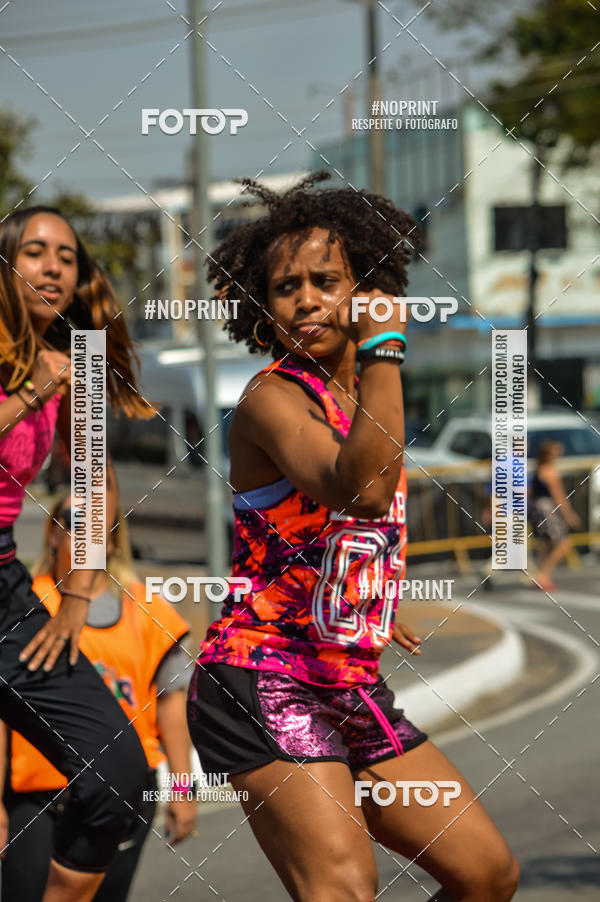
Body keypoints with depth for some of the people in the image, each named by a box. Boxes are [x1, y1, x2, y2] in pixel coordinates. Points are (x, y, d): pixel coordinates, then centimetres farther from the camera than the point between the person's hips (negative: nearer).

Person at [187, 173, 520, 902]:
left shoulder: (356, 395, 12)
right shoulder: (272, 397, -14)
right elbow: (362, 490, -34)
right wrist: (384, 348, -27)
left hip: (350, 688, 9)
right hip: (261, 680, -9)